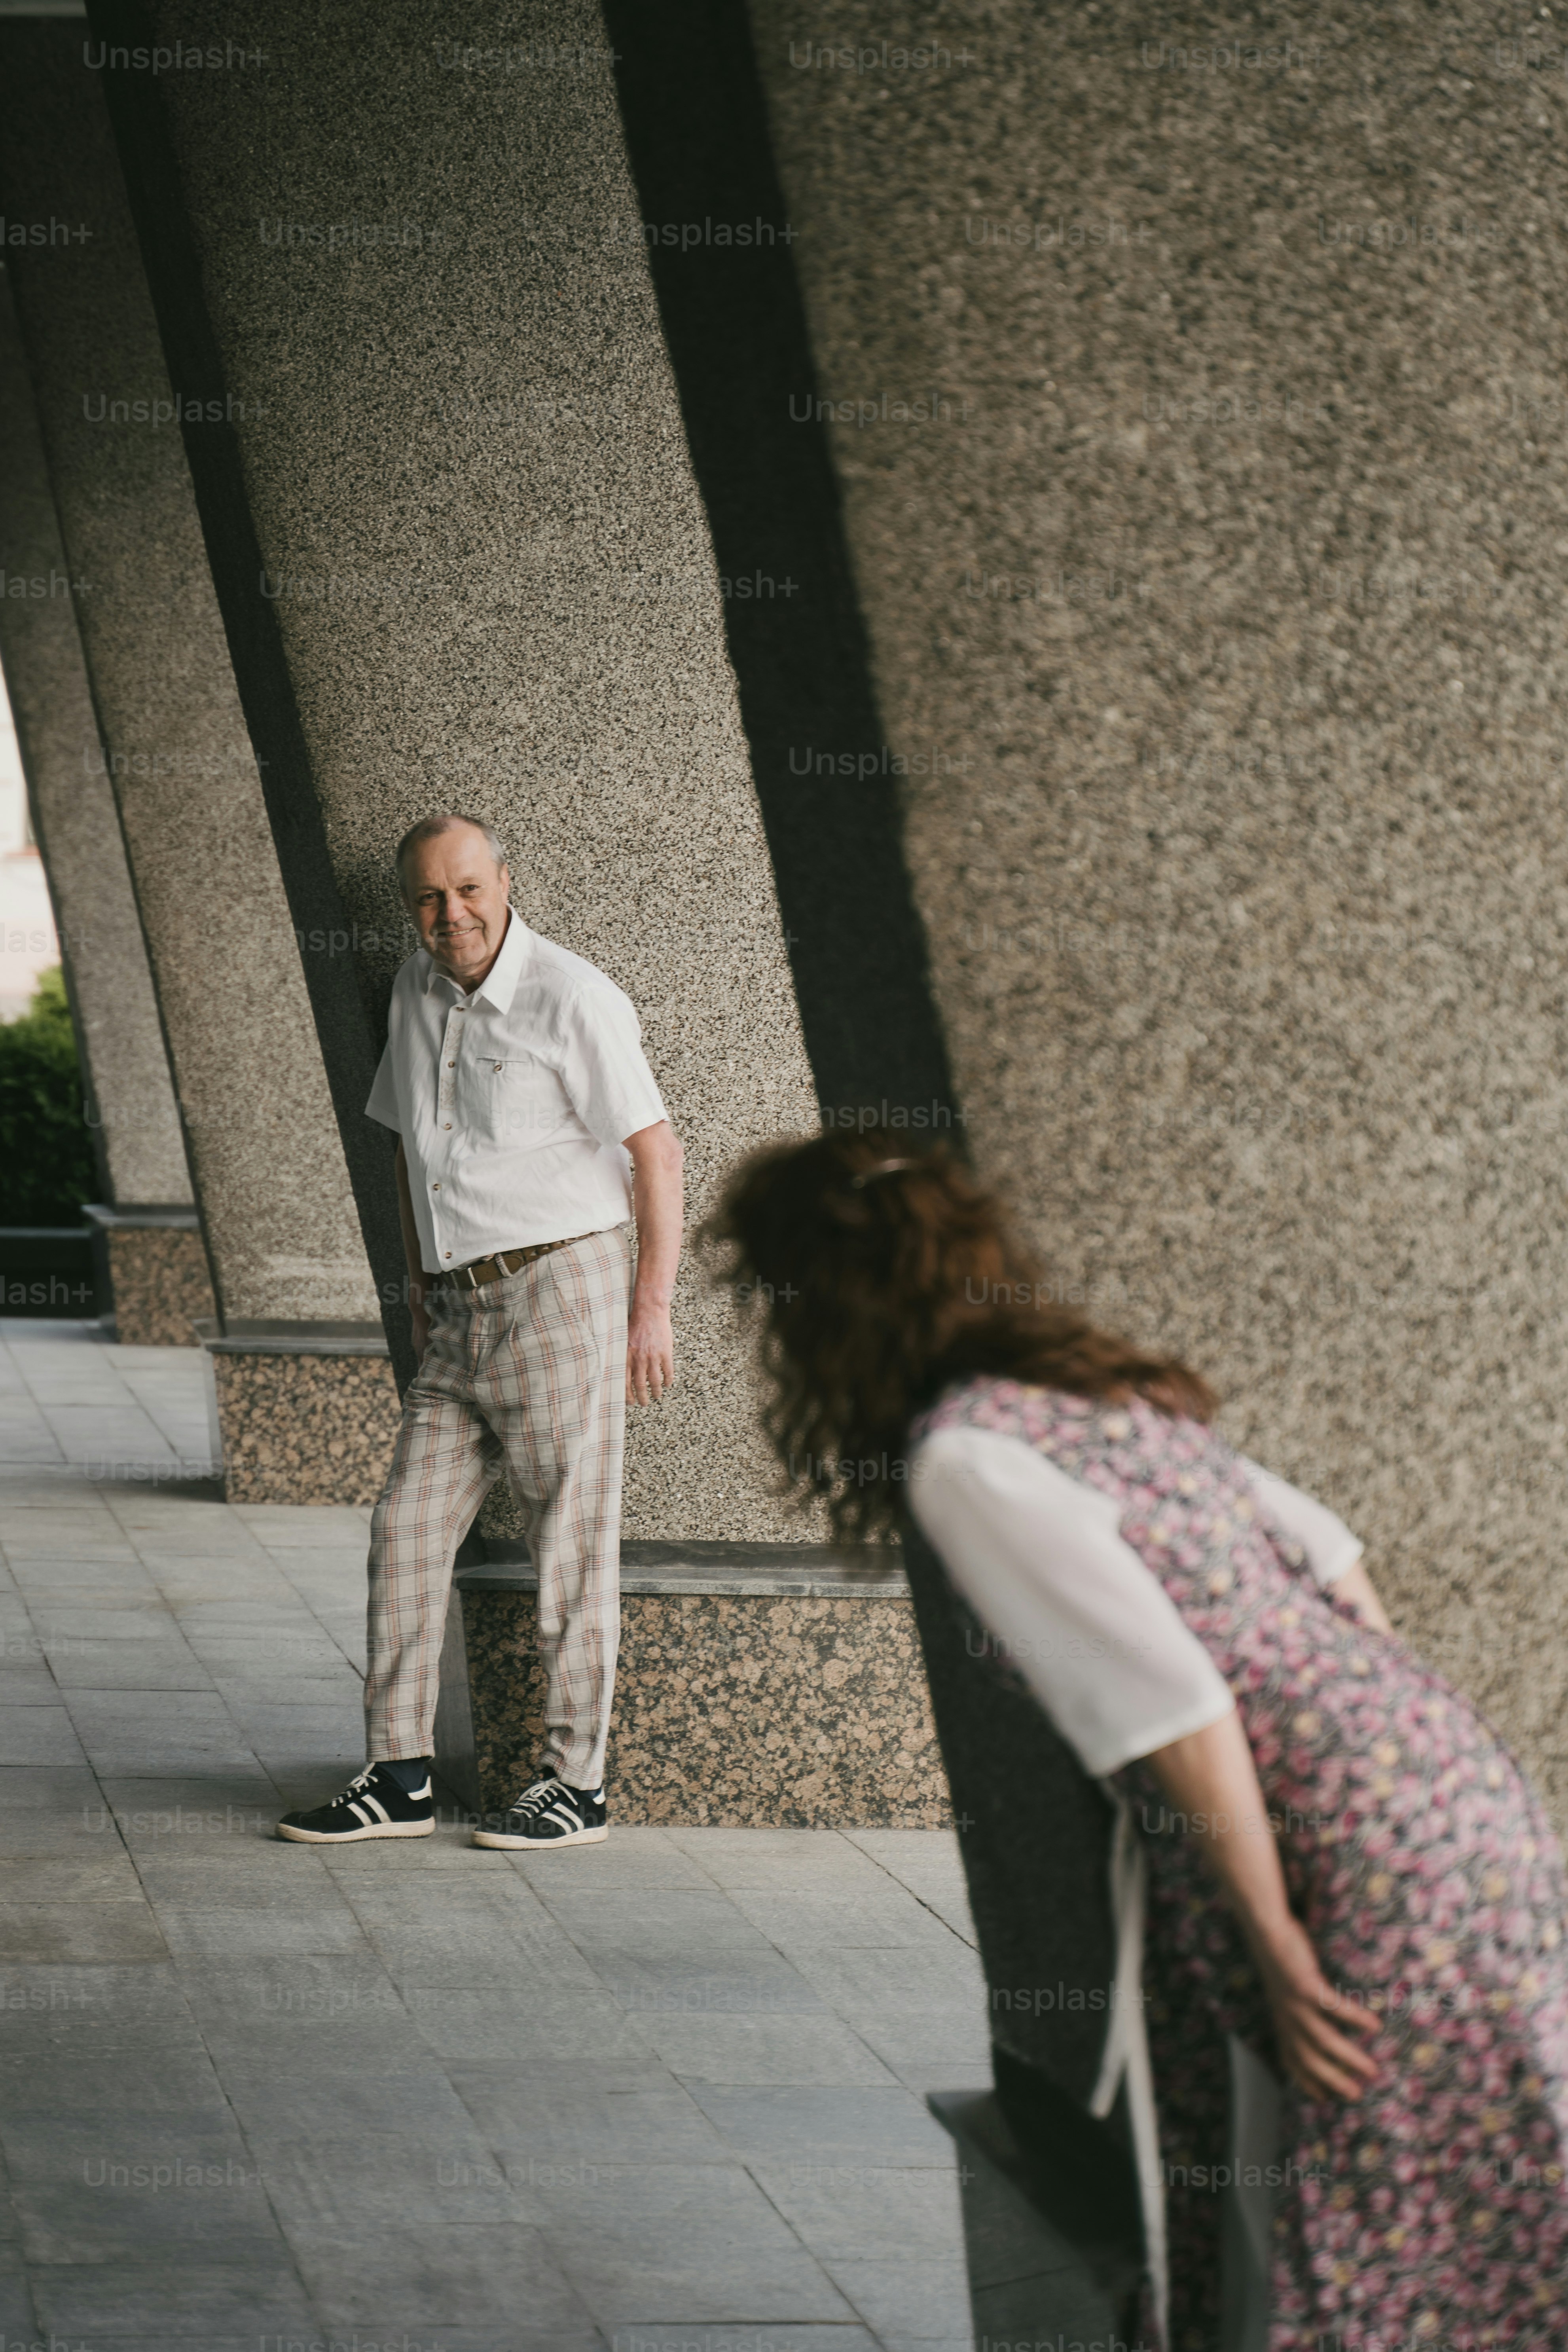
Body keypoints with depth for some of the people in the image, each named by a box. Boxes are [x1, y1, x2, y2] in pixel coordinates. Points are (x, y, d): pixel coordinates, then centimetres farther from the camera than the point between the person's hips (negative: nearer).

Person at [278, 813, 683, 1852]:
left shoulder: (572, 997, -11)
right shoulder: (419, 990, 11)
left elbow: (655, 1148, -10)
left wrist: (654, 1306, -13)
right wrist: (420, 1277, 20)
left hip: (557, 1289, -7)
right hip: (461, 1314, 7)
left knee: (572, 1541, -1)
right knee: (408, 1531, 4)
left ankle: (576, 1784, 6)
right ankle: (399, 1778, 9)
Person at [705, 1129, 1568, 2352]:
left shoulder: (959, 1457, -14)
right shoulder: (1096, 1385, 14)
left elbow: (1165, 1699, -20)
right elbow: (1321, 1547, 18)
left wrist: (1275, 1939, -14)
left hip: (1372, 1853, -9)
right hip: (1443, 1777, 9)